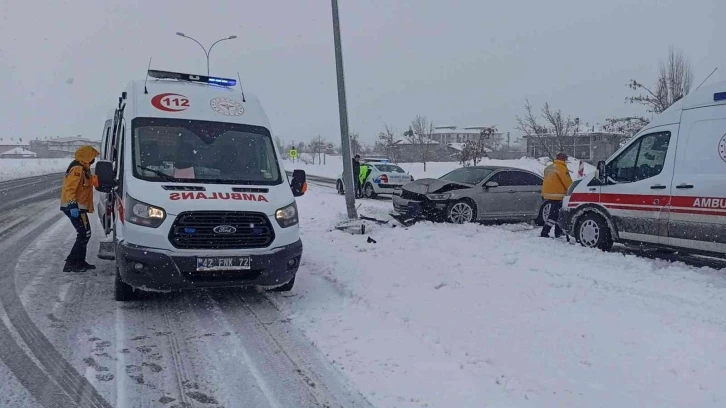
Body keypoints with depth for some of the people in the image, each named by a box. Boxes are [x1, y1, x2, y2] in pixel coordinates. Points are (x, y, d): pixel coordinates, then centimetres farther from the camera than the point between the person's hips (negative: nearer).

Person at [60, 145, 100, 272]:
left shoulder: (83, 169, 15)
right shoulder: (77, 169, -16)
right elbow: (69, 189, -24)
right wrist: (73, 206, -31)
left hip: (78, 207, 11)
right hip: (74, 208, -11)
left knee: (84, 234, 15)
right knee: (84, 234, -10)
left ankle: (80, 262, 23)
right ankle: (71, 263, -6)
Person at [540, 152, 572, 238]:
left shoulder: (549, 167, 17)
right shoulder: (561, 168, -11)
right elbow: (567, 181, -11)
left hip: (548, 194, 9)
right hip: (557, 195, -9)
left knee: (556, 213, 18)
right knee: (554, 214, -8)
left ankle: (558, 232, 24)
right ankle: (544, 233, -13)